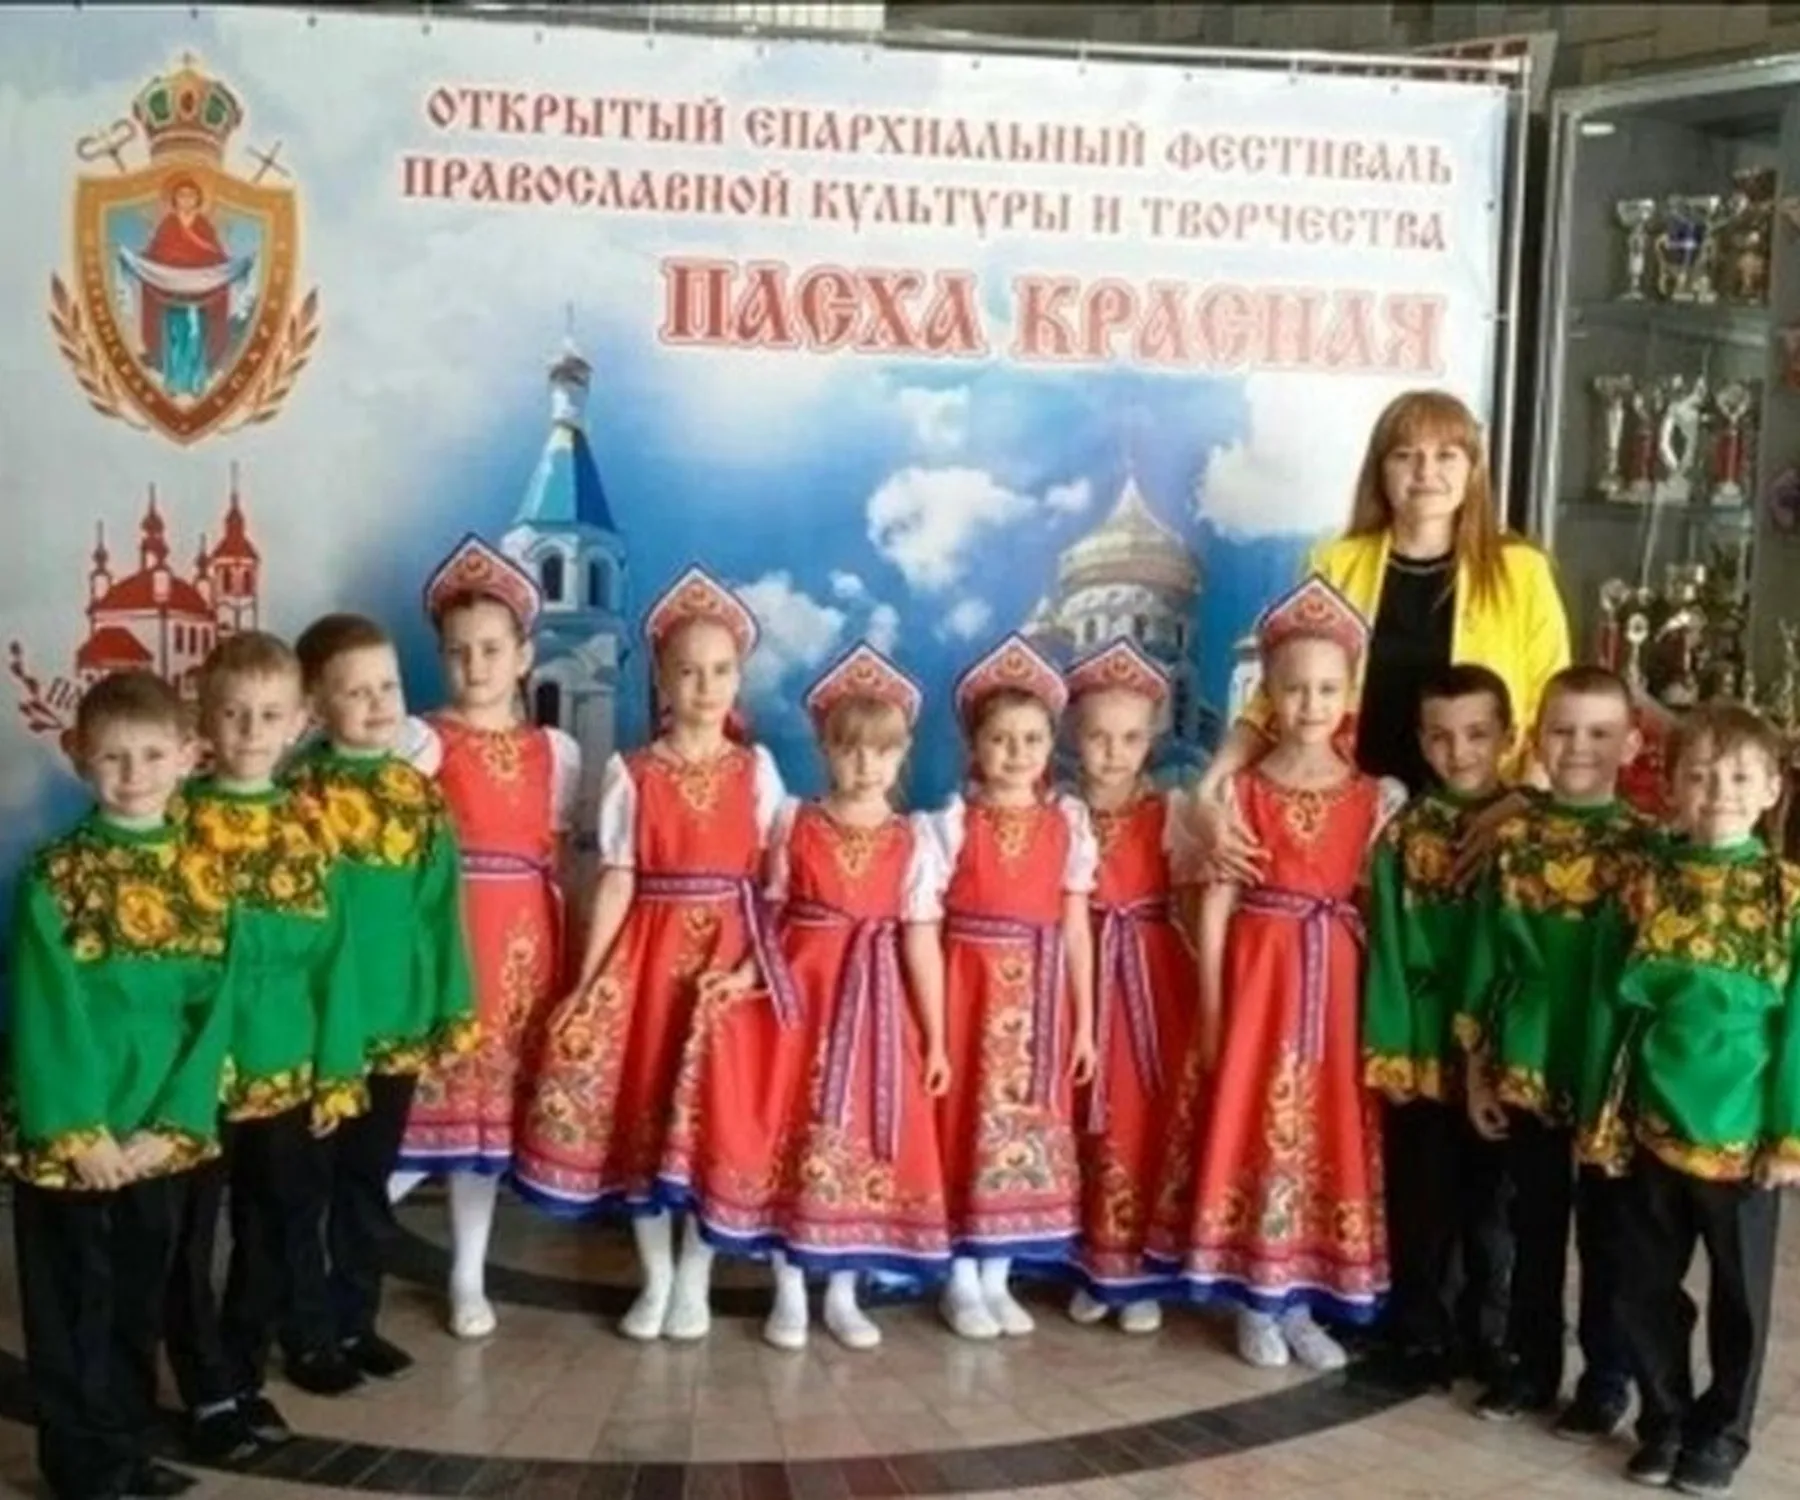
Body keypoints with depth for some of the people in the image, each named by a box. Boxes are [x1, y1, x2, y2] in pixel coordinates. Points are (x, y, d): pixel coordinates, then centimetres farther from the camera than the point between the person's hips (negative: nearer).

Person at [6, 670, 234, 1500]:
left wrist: (173, 1122, -10)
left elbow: (213, 1007, -2)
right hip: (68, 1133, -4)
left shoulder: (202, 872, 2)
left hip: (159, 1129, 4)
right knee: (74, 1301, 6)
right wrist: (75, 1129, -16)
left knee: (141, 1295, 15)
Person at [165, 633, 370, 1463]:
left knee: (278, 1217, 16)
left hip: (285, 1064, 4)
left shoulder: (309, 824, 3)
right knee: (191, 1237, 5)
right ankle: (212, 1394, 17)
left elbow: (332, 953, 4)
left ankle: (241, 1371, 34)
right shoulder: (178, 822, -8)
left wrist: (336, 1066, 2)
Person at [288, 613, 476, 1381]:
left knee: (369, 1180, 15)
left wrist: (452, 1008, 4)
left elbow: (440, 908, 6)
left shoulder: (420, 793, 5)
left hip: (396, 1018, 4)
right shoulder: (298, 790, -9)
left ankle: (354, 1319, 28)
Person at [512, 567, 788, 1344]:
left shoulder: (756, 770, 4)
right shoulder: (630, 774, 2)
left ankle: (694, 1277, 16)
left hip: (730, 958, 0)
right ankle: (654, 1276, 18)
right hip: (648, 956, 0)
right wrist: (587, 981, -9)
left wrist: (751, 966, -12)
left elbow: (774, 881, 0)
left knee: (718, 1111, 0)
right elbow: (617, 881, -1)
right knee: (641, 1107, 3)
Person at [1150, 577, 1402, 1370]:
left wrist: (1381, 1004, -3)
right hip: (1256, 977, -1)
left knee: (1328, 1131, 6)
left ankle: (1301, 1302, 20)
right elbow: (1215, 904, -3)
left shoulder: (1377, 798, 2)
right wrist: (1210, 1006, -7)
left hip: (1338, 985, 2)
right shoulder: (1241, 791, -2)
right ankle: (1255, 1303, 15)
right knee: (1253, 1126, 2)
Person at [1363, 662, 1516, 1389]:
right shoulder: (1404, 833, -2)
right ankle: (1424, 1334, 22)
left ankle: (1488, 1333, 26)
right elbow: (1387, 946, -3)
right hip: (1421, 1046, 0)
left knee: (1493, 1200, 12)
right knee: (1423, 1202, 9)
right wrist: (1388, 1046, -8)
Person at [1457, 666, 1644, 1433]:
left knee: (1606, 1231, 10)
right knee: (1533, 1225, 15)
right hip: (1524, 1065, 2)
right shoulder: (1512, 837, -1)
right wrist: (1476, 1068, 3)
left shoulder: (1644, 844, -6)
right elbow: (1485, 958, 3)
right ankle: (1530, 1363, 28)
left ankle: (1606, 1376, 24)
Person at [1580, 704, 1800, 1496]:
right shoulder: (1644, 881, 1)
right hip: (1648, 1123, 2)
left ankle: (1722, 1433, 27)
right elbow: (1612, 1000, 3)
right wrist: (1599, 1112, 1)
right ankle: (1664, 1420, 29)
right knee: (1645, 1286, 12)